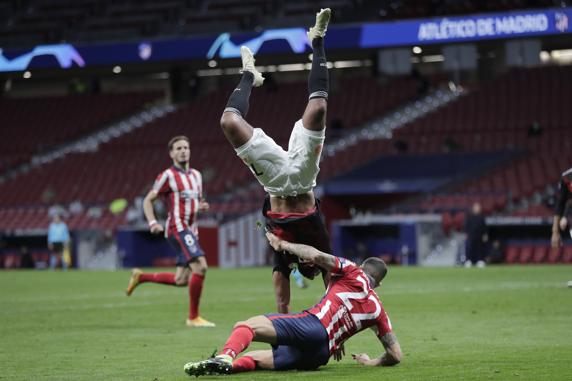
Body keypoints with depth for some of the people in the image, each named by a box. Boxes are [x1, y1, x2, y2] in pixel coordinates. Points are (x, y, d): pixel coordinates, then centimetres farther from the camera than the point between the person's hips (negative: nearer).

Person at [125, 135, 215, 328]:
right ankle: (193, 317, -12)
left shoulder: (196, 175, 17)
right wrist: (152, 222, -16)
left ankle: (141, 277, 30)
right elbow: (147, 200, -1)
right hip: (178, 227, -8)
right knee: (200, 266, -21)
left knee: (181, 280, 8)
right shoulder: (168, 176, -4)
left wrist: (201, 206, 4)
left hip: (190, 230, 8)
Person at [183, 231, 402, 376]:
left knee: (245, 326, -18)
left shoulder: (353, 273, 18)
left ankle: (225, 358, -52)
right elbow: (395, 355, 25)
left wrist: (283, 245, 16)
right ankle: (230, 366, -23)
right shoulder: (378, 310, 30)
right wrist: (372, 362, 45)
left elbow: (316, 256, 2)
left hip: (314, 325, -5)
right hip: (320, 356, 5)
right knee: (255, 358, 13)